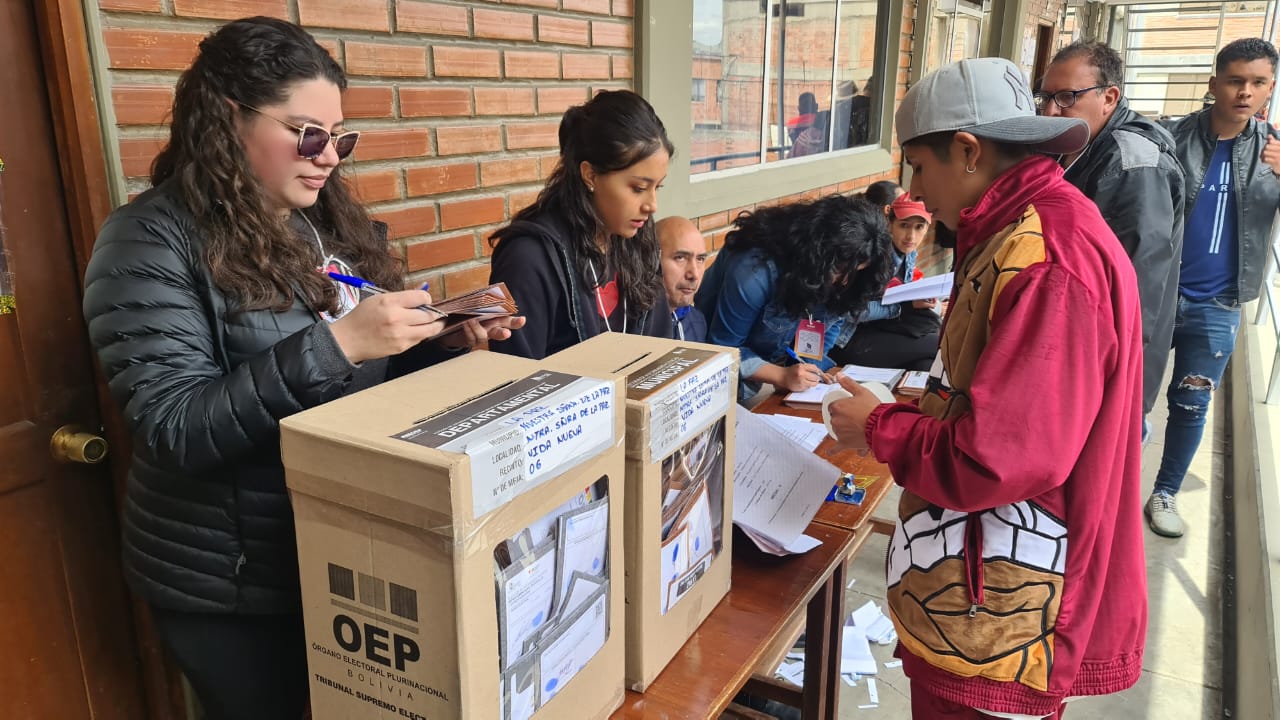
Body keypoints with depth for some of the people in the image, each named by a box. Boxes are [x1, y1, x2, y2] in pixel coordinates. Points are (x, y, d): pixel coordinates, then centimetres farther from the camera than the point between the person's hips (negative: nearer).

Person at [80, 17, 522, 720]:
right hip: (231, 587, -6)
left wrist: (446, 343, -9)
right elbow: (173, 430, -23)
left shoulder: (331, 221, 4)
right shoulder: (153, 239, -14)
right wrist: (334, 343, -31)